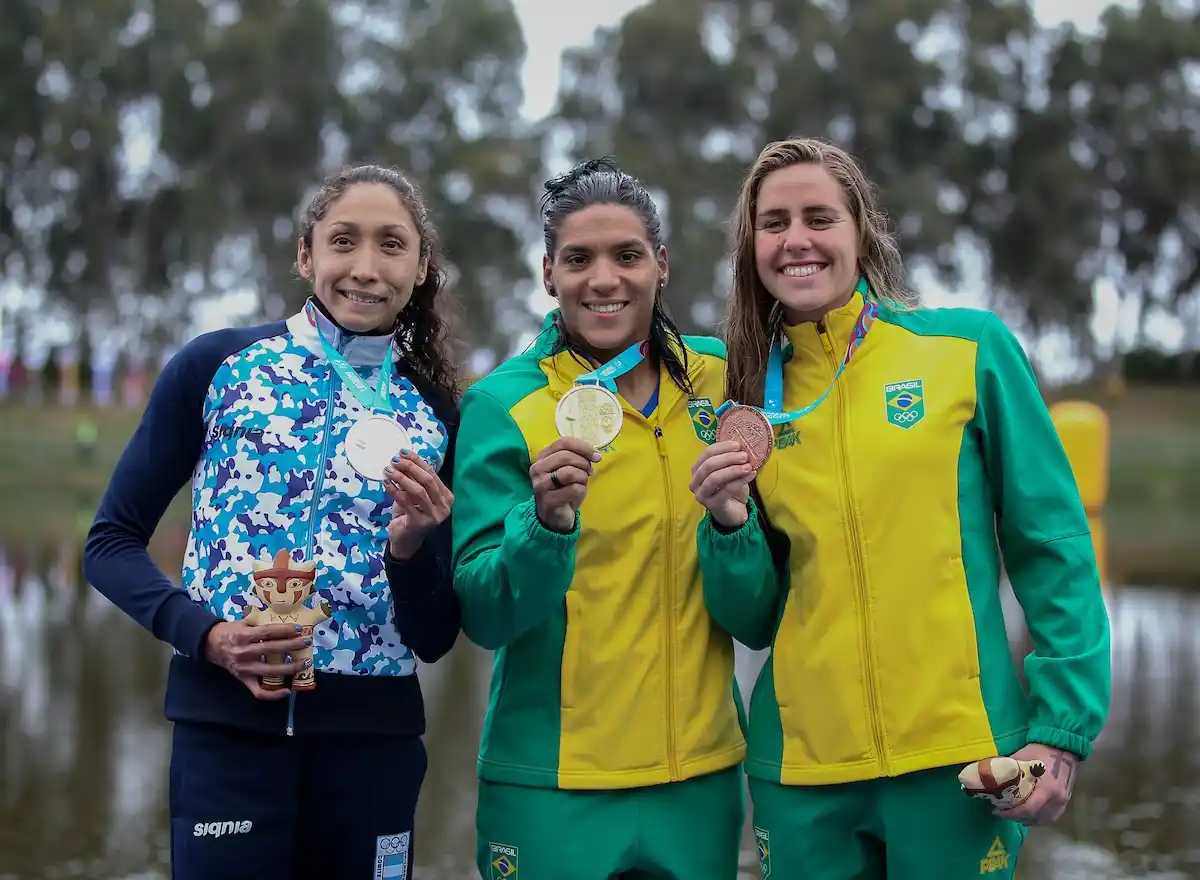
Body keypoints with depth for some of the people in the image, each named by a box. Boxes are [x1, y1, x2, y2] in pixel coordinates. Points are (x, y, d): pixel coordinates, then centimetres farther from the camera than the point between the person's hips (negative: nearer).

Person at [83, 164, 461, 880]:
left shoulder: (439, 413, 6)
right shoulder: (217, 366, 1)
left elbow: (435, 640, 7)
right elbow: (112, 542, 3)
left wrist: (413, 545, -12)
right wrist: (206, 634, -13)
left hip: (375, 737, 2)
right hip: (228, 726, -2)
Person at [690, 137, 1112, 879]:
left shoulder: (971, 348, -2)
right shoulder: (752, 400, 7)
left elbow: (1054, 553, -2)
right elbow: (754, 620, 9)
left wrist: (1062, 728, -9)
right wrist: (730, 526, -8)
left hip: (958, 755, -3)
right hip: (802, 770, 3)